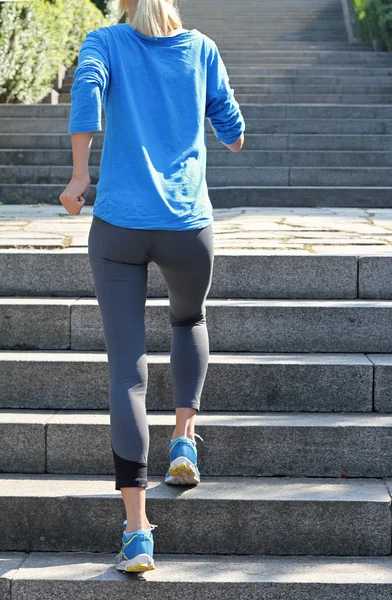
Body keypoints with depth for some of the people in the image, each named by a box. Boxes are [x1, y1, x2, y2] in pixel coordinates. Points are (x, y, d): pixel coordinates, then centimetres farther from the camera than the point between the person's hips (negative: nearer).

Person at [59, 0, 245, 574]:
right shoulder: (202, 48, 10)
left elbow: (87, 85, -14)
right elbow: (231, 128, 14)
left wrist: (80, 174, -15)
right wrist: (233, 138, 37)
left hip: (118, 226, -1)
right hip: (188, 225, 1)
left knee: (127, 373, 1)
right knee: (189, 319, 33)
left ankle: (137, 530, -4)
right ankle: (184, 437, 18)